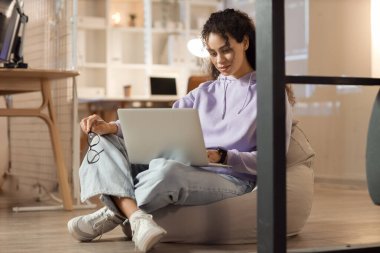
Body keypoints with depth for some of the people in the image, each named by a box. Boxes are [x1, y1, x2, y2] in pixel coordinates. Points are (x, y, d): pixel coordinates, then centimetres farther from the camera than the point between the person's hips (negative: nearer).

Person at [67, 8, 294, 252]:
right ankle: (136, 216, -32)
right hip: (186, 171, 7)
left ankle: (115, 213, -11)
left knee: (168, 169, -39)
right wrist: (111, 127, -3)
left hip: (230, 178, -6)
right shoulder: (204, 92, 24)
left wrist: (223, 156, -19)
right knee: (104, 141, -8)